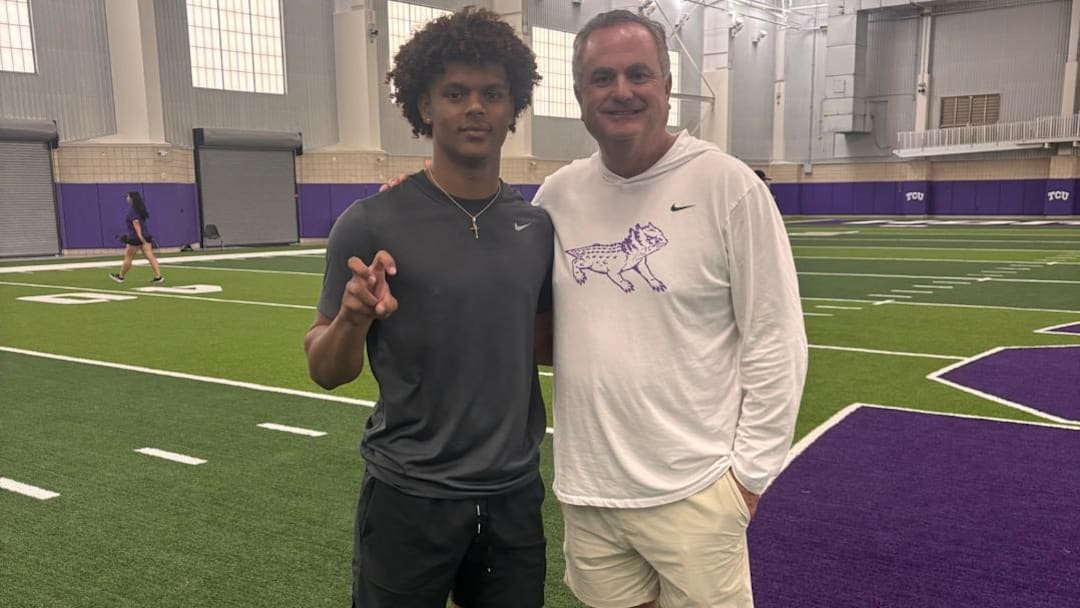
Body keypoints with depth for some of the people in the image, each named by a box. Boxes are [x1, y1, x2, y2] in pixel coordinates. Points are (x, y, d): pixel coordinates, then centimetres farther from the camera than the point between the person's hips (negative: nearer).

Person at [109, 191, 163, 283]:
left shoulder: (131, 210, -10)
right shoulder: (140, 209, 15)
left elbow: (135, 222, -23)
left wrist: (139, 235, -32)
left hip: (135, 238, -7)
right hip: (145, 236, 7)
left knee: (128, 258, 8)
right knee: (150, 256, -3)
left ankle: (121, 276, 23)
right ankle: (158, 276, -13)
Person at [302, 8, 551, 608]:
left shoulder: (537, 226, 0)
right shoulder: (372, 223, -12)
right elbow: (325, 370, -7)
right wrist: (353, 318, -26)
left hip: (514, 494, 4)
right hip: (409, 498, -3)